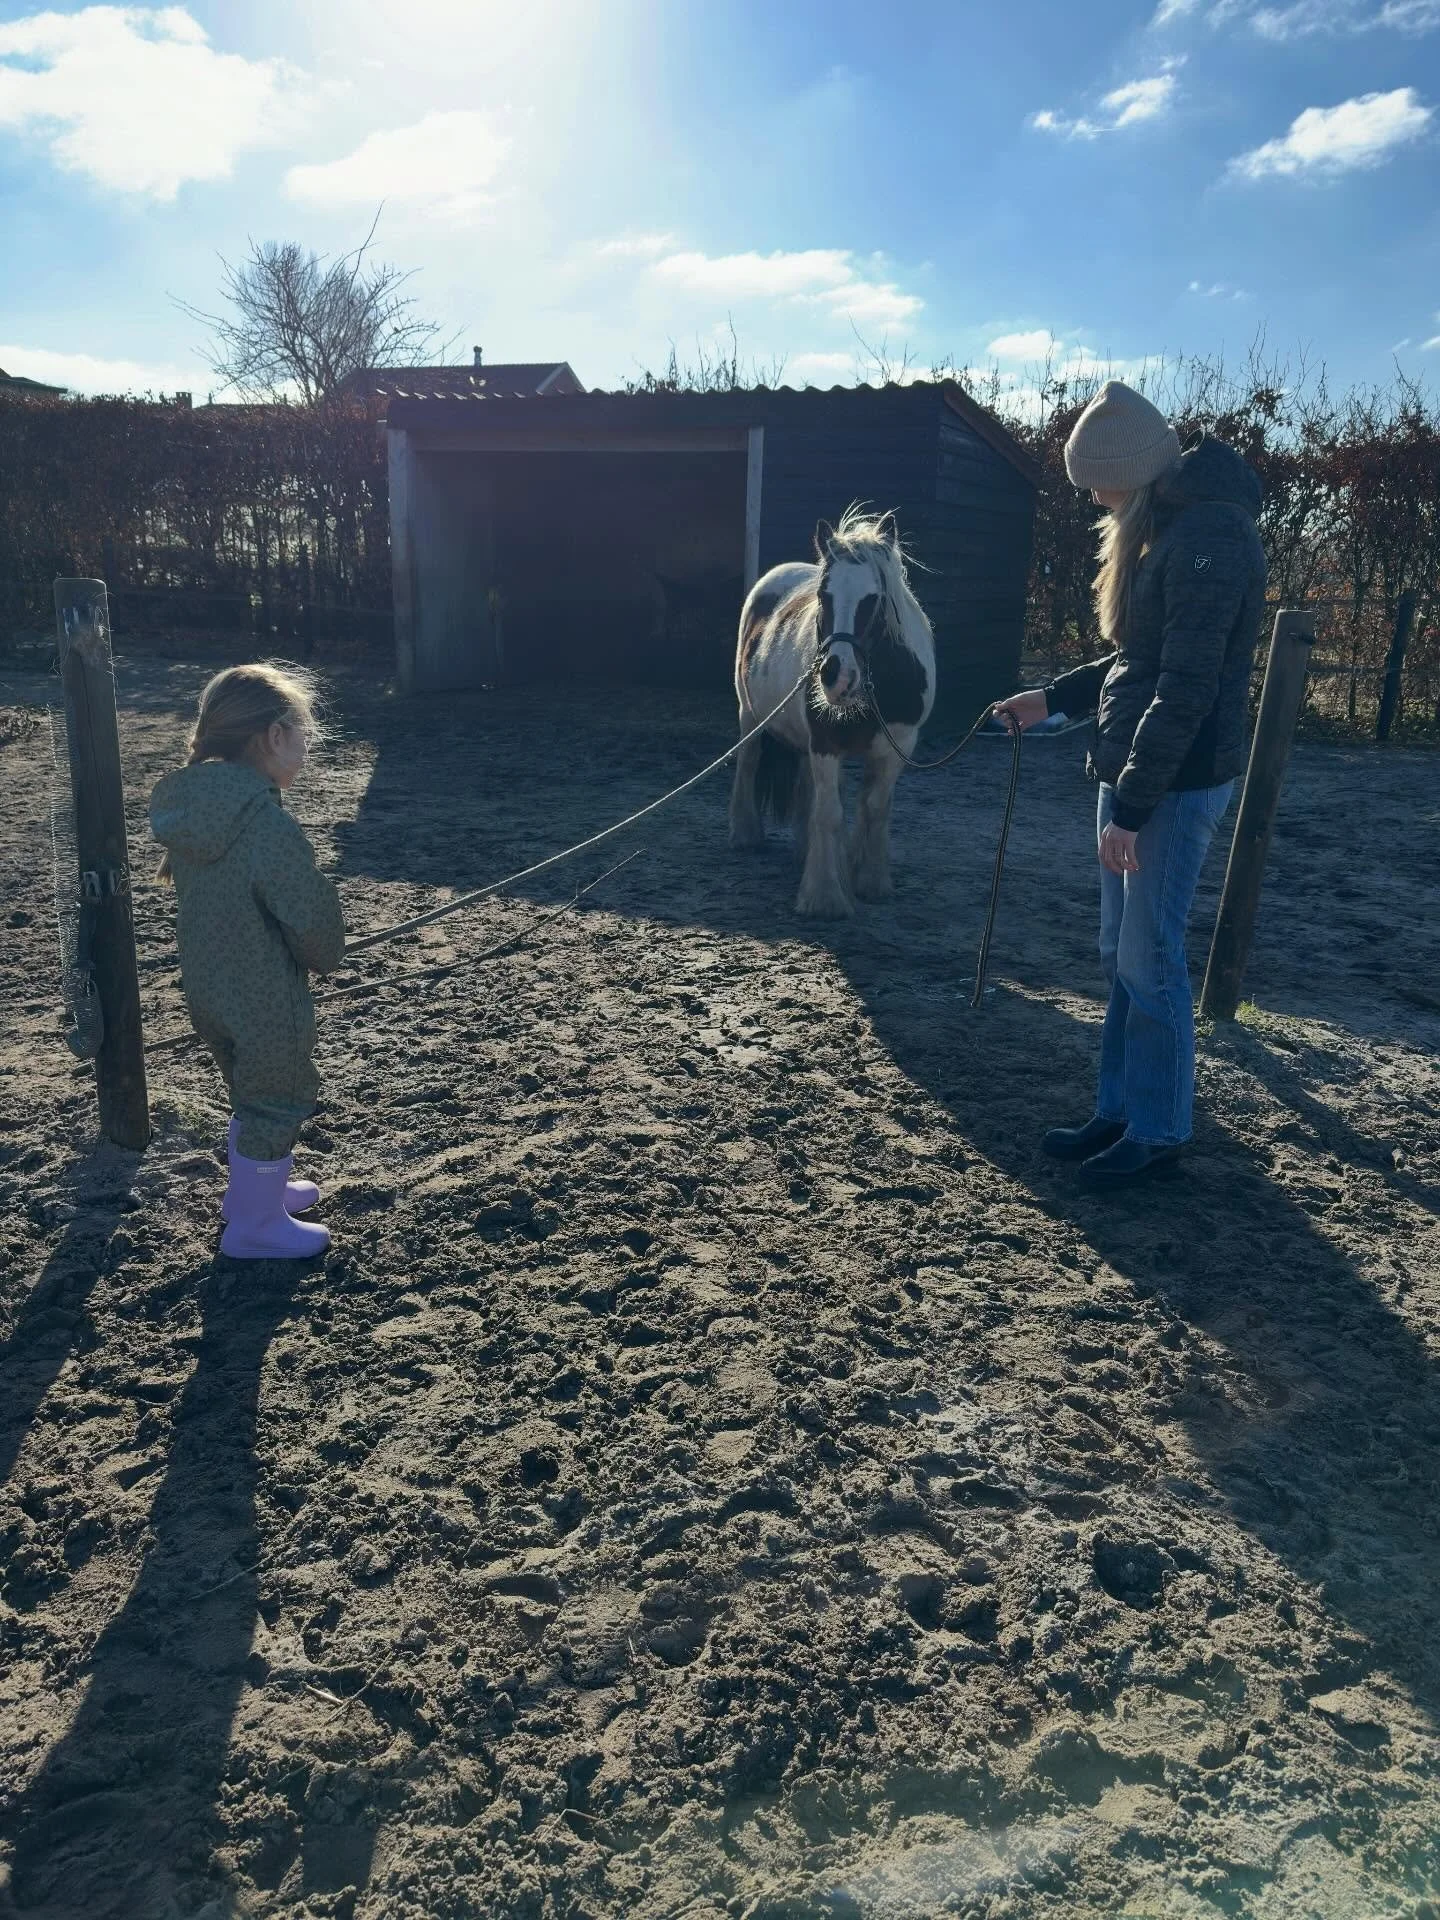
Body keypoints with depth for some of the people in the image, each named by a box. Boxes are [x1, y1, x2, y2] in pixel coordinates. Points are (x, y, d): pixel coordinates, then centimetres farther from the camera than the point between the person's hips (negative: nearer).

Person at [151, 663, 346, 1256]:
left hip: (208, 989, 8)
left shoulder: (188, 805, -2)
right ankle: (256, 1225, 28)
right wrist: (326, 956, -1)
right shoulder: (267, 823, -28)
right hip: (266, 1000, -8)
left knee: (251, 1095, 27)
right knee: (278, 1103, 12)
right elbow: (312, 914, -24)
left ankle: (251, 1188, 47)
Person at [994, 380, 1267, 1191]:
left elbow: (1187, 688, -23)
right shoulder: (1162, 527, 13)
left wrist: (1131, 807, -23)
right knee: (1120, 955, 14)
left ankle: (1158, 1131, 13)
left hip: (1179, 780, -10)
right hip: (1132, 767, 10)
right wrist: (1055, 697, 21)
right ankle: (1119, 1109, 26)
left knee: (1150, 958, -2)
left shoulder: (1210, 534, -18)